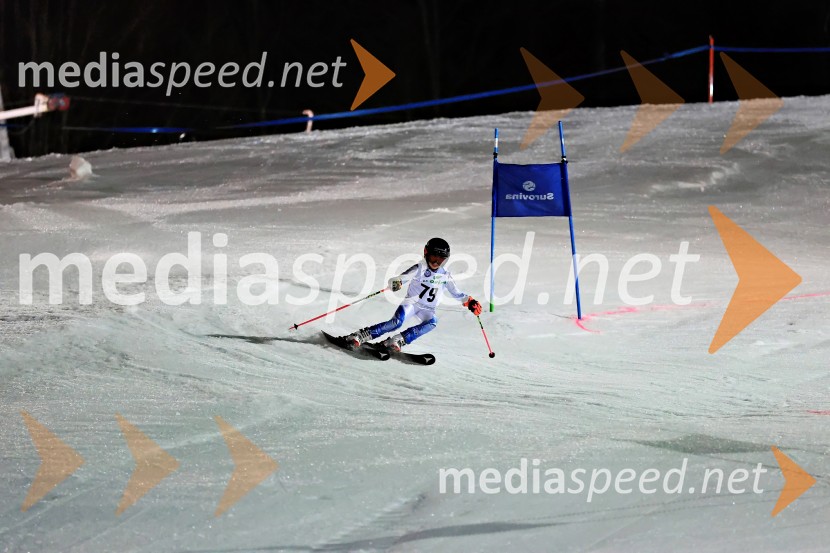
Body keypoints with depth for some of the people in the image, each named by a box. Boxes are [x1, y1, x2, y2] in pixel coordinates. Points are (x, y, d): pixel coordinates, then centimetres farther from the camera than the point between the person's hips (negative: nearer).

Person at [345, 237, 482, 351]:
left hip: (427, 310, 3)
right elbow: (401, 278, -17)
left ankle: (400, 339, -37)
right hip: (412, 303, -3)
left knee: (432, 322, -31)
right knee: (397, 322, -30)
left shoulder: (445, 275, 6)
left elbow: (456, 293, 17)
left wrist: (469, 301, 4)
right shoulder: (420, 269, -6)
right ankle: (363, 335, -25)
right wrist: (395, 283, -40)